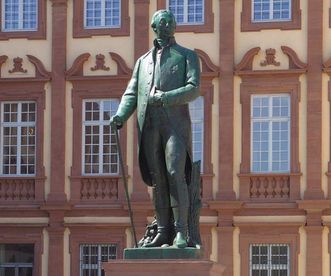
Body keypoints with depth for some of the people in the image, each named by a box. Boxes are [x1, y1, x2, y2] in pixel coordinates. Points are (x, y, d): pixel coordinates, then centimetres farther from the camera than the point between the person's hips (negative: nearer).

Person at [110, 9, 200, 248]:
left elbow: (194, 89, -1)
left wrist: (164, 98, -14)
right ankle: (163, 231, 2)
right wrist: (121, 116, -3)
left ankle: (181, 231, -18)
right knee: (157, 179, 1)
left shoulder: (187, 56, 13)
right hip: (149, 125, 4)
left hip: (175, 123, -4)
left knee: (175, 173, -17)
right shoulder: (143, 61, 25)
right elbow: (131, 94, 17)